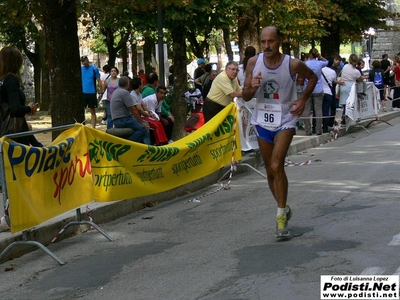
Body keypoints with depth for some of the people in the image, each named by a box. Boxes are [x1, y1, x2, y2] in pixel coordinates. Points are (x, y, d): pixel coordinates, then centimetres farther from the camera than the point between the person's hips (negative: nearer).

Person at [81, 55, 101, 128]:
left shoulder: (94, 69, -3)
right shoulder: (80, 69, 3)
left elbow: (98, 81, 0)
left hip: (92, 93, -1)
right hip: (83, 93, 1)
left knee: (93, 112, 6)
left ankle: (93, 128, 12)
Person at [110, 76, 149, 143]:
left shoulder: (116, 91, 19)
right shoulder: (125, 92, -12)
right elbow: (133, 110, -14)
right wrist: (142, 122, -6)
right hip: (122, 120, -10)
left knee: (145, 123, 13)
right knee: (143, 129, -24)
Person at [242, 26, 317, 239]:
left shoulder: (293, 64, -15)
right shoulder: (254, 63, -7)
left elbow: (312, 77, 7)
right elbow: (245, 96, -1)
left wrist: (303, 99, -6)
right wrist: (252, 88, -23)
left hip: (285, 120, -4)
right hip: (262, 121, 4)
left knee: (277, 166, -20)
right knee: (270, 171, 13)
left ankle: (281, 216, -10)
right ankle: (284, 209, 33)